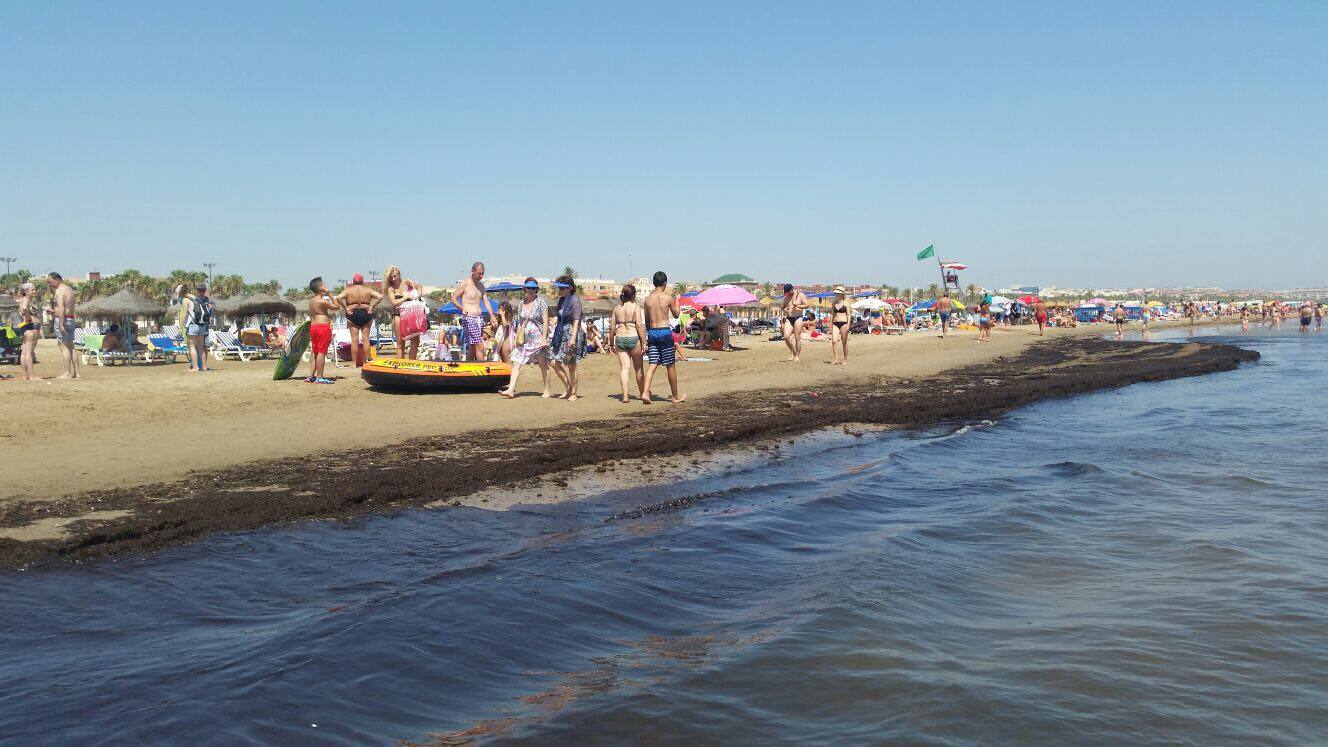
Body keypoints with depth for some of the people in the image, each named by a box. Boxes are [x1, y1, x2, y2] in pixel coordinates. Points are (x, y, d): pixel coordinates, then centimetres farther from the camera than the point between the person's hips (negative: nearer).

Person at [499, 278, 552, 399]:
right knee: (516, 363, -6)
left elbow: (545, 322, -8)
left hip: (537, 338, -5)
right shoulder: (522, 303, 12)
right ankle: (511, 390, -9)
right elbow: (519, 323, 17)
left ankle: (546, 391, 15)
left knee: (543, 365, 4)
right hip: (524, 339, 5)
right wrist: (517, 338, 12)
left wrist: (544, 338, -15)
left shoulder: (541, 303, -5)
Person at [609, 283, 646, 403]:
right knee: (639, 368, 13)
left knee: (624, 368, 2)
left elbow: (612, 328, 9)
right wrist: (644, 342, -9)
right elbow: (639, 326, -12)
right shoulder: (635, 306, -5)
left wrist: (611, 344, 17)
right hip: (633, 338, -3)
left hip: (620, 339, 3)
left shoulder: (617, 308, 8)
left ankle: (625, 396, -6)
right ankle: (643, 392, 27)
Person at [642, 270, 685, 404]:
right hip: (665, 332, -4)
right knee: (670, 366, 7)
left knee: (653, 365, 4)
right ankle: (675, 395, 18)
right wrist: (676, 300, 23)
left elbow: (647, 320, 11)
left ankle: (645, 393, -12)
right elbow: (676, 314, 7)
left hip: (652, 332, 4)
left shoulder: (648, 299, 4)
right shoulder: (668, 297, -8)